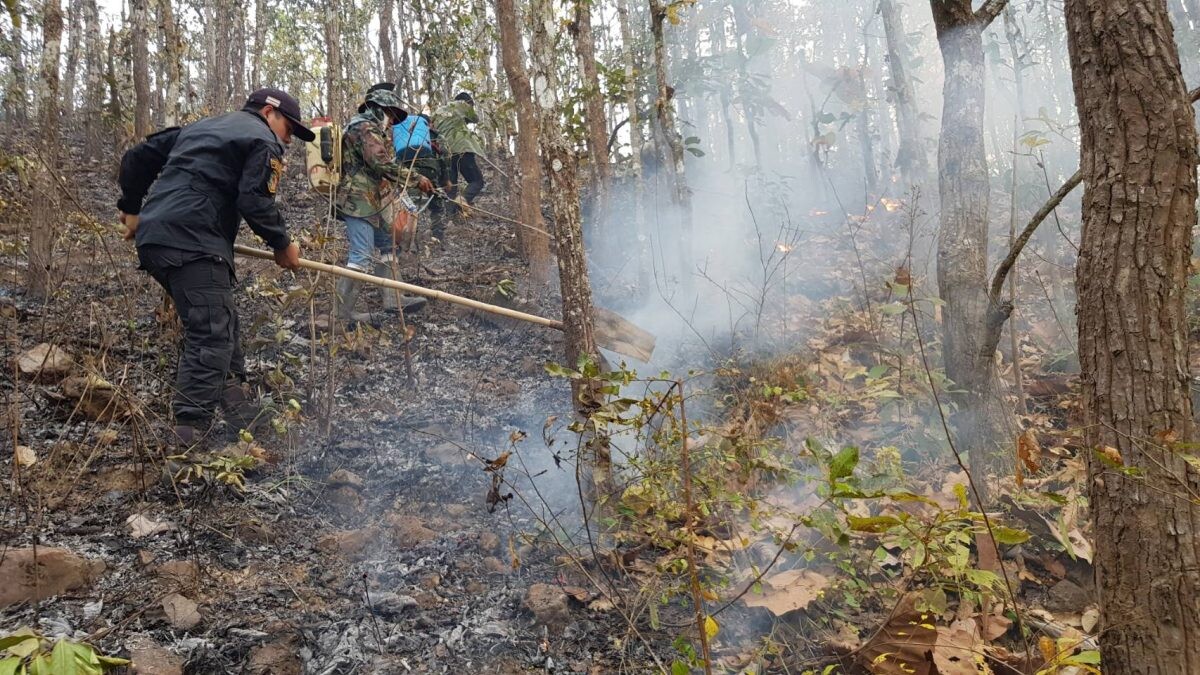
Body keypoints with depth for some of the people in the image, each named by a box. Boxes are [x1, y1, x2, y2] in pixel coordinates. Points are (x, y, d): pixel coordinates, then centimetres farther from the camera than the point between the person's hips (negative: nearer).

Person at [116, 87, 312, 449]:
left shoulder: (200, 128, 29)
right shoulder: (263, 141, 3)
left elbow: (138, 157, 28)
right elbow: (255, 202, -10)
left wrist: (131, 207, 34)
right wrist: (282, 245, 3)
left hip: (154, 236, 10)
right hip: (191, 242, -10)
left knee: (222, 326, 17)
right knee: (211, 337, -11)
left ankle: (241, 415, 23)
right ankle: (190, 438, -15)